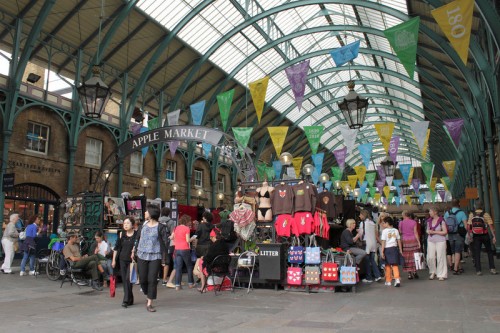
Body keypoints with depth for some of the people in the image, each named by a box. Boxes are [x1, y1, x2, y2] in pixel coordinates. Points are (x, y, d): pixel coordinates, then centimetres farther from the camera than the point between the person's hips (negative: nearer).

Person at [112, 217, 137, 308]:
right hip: (122, 260, 4)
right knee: (124, 280, 7)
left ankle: (126, 300, -6)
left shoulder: (137, 234, -6)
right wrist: (114, 260, 8)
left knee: (128, 279, -12)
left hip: (132, 260, -4)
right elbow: (116, 248, 10)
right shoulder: (122, 235, 5)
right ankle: (130, 300, 20)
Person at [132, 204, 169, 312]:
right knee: (143, 279, 6)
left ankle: (149, 303, 6)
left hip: (155, 257, -4)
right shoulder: (143, 225, 9)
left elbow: (164, 243, -4)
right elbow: (137, 238, 20)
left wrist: (164, 259, -6)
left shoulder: (160, 227, -5)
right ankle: (148, 297, 29)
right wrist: (134, 249, 13)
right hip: (142, 256, 4)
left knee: (152, 280, -4)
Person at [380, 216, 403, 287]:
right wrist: (400, 250, 16)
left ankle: (388, 281, 17)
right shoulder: (395, 230, 6)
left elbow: (383, 242, -10)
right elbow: (399, 241, 8)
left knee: (388, 265, 9)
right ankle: (397, 279, -12)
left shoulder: (385, 231, -8)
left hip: (387, 249, -3)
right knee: (395, 265, 5)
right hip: (394, 248, 3)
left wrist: (382, 251, -8)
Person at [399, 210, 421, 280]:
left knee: (406, 257, 4)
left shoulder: (401, 223, 0)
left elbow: (400, 232, 3)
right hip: (413, 240, 0)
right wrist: (418, 241, 0)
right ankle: (414, 272, 9)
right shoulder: (413, 222, -1)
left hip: (404, 240, 0)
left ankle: (409, 273, 5)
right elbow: (415, 232, -3)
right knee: (414, 256, 9)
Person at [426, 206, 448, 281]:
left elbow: (445, 232, -10)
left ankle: (441, 275, 10)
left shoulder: (441, 220, -8)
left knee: (440, 257, -1)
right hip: (431, 241, 5)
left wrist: (434, 232, -14)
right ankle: (433, 272, 19)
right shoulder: (429, 220, 9)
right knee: (430, 257, -1)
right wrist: (428, 231, -2)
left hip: (440, 241, -4)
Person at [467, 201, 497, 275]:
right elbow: (491, 226, -10)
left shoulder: (471, 215, -1)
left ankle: (478, 270, 3)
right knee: (489, 252, 15)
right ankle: (492, 268, 10)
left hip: (476, 236, 1)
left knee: (476, 253, 4)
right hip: (485, 235, -1)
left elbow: (468, 226, -5)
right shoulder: (486, 214, -6)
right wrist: (494, 236, -8)